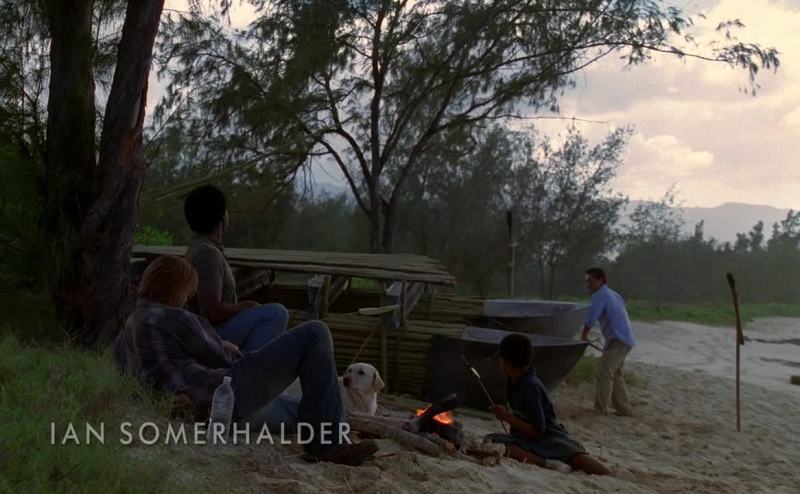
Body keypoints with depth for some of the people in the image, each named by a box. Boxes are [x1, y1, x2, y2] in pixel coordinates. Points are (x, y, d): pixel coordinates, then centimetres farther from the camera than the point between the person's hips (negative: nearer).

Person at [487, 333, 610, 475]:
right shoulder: (513, 383, 9)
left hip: (550, 439, -7)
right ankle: (547, 463, -35)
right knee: (491, 441, -25)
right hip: (526, 441, 7)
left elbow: (537, 432, -20)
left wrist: (507, 417, -18)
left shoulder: (530, 387, -18)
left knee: (579, 458, -37)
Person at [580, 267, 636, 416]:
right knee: (615, 375, 18)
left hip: (618, 341, -10)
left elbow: (591, 319, -17)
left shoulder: (599, 295, -11)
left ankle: (600, 409, -17)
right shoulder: (613, 294, 19)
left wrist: (584, 334, 1)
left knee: (604, 371, -14)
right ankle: (623, 409, 23)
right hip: (625, 340, 10)